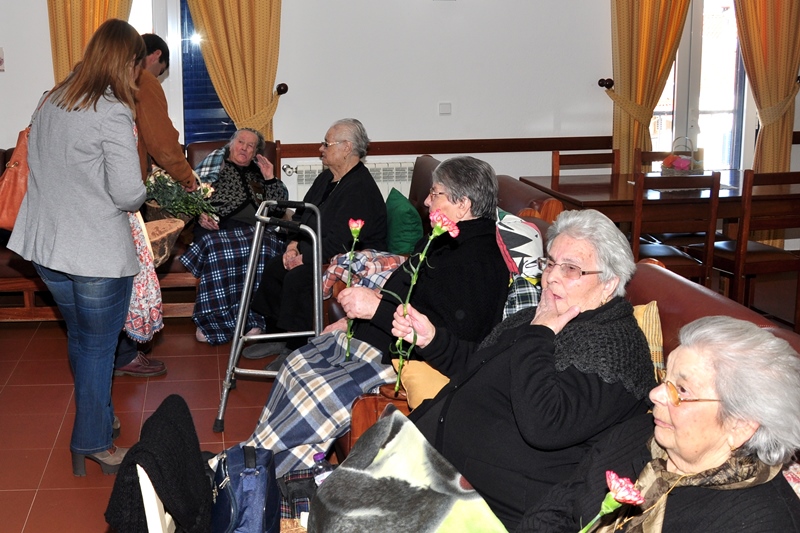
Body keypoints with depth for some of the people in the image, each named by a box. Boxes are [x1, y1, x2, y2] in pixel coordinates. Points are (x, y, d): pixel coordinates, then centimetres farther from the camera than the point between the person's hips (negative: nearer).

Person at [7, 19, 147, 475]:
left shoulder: (50, 103, 5)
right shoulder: (113, 114, -18)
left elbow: (37, 166, 15)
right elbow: (127, 193, -22)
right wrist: (140, 196, 0)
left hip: (48, 248, 7)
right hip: (98, 254, -7)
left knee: (79, 337, 23)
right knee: (98, 348, 8)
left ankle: (98, 416, 42)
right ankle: (94, 444, 19)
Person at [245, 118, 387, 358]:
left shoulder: (361, 188, -22)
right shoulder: (326, 179, 12)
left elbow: (339, 240, -27)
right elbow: (301, 215, 19)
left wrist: (305, 257, -21)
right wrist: (293, 244, 1)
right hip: (314, 251, 11)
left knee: (298, 276, -29)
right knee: (273, 267, -1)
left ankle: (296, 348, -15)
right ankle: (276, 337, 10)